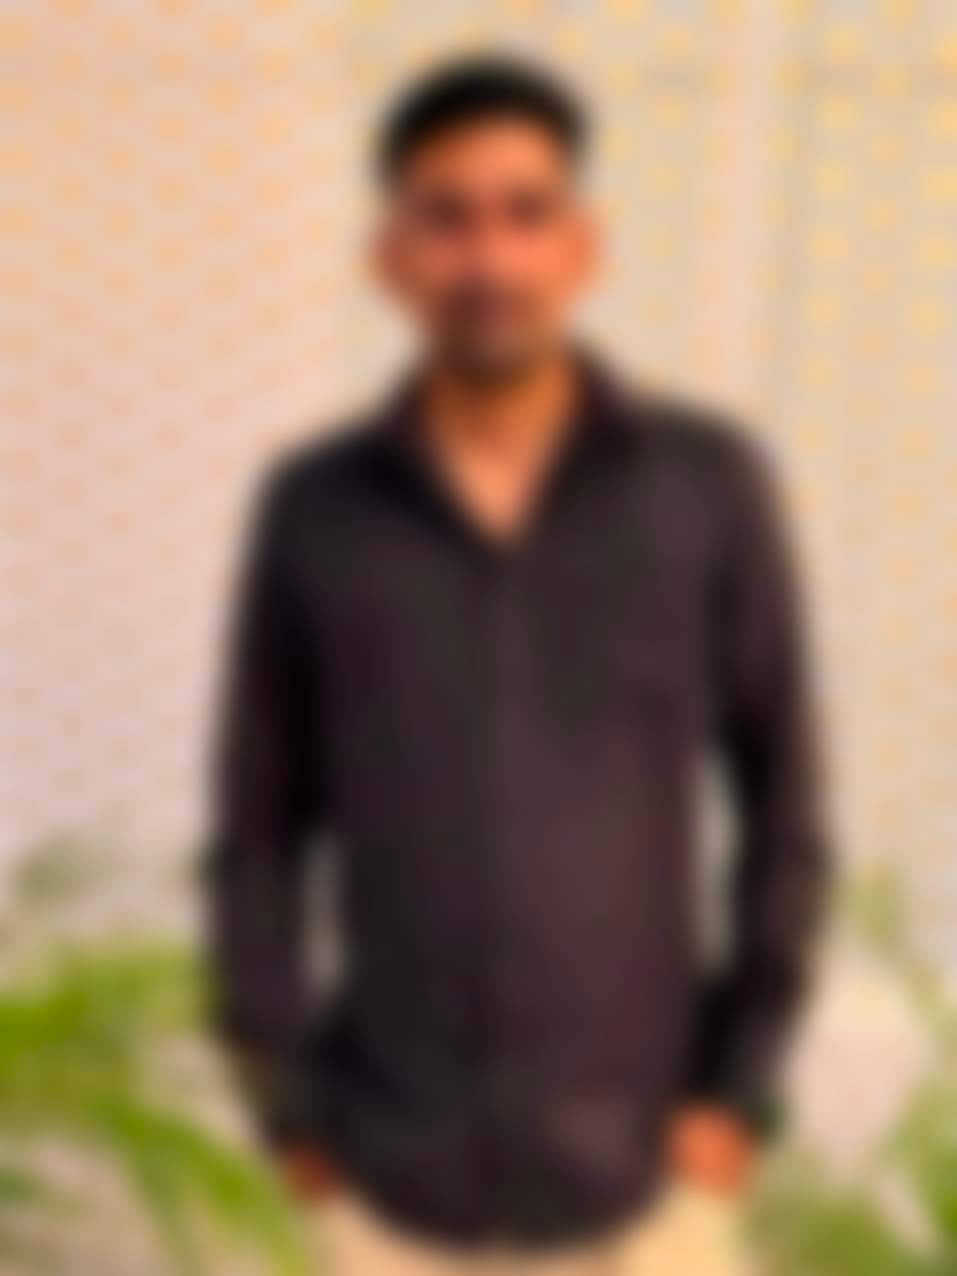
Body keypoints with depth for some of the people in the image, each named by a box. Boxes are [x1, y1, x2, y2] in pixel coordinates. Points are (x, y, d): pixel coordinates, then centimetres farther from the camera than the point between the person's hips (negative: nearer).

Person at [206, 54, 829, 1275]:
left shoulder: (709, 483, -8)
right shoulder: (313, 508, -6)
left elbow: (782, 797, -1)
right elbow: (258, 828, 2)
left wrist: (743, 1079, -4)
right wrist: (284, 1096, 0)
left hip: (636, 1158, 0)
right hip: (395, 1173, 1)